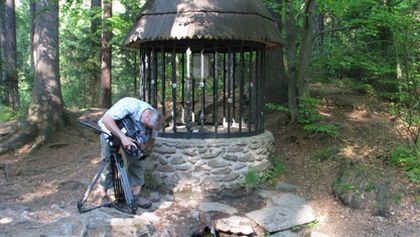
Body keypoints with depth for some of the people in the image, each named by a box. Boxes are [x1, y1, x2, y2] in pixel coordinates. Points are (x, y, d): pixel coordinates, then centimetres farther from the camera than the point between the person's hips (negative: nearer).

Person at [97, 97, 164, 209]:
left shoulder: (153, 119, -23)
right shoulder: (130, 104, -41)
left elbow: (152, 139, -10)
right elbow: (106, 119, -44)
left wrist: (143, 146, -33)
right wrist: (122, 137, -52)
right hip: (111, 130, -4)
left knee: (136, 162, -4)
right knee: (108, 163, -4)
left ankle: (136, 195, 7)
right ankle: (104, 194, 15)